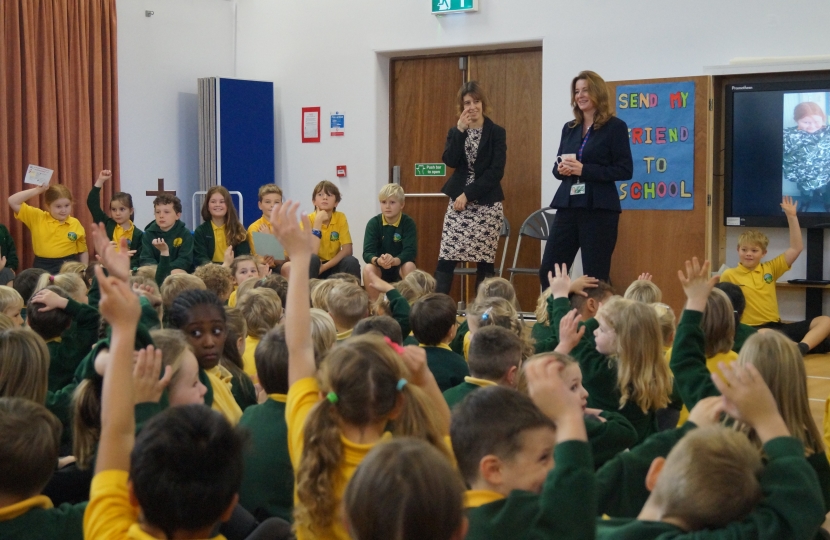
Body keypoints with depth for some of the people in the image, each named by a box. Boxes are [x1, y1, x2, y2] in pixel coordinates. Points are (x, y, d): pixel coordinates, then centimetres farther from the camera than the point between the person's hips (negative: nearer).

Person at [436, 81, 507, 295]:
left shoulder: (496, 132, 0)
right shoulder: (455, 131, 10)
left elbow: (496, 172, -9)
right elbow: (450, 161, -7)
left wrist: (468, 194, -13)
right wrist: (460, 130, -12)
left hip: (487, 204, -2)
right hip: (458, 202, 3)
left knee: (485, 261, 0)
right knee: (446, 258, -5)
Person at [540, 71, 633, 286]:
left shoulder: (615, 126, -4)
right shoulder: (569, 128, 14)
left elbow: (625, 170, -10)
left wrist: (583, 169, -17)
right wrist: (561, 169, -5)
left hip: (599, 209, -6)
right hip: (568, 206, 6)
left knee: (595, 276, -1)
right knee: (548, 271, 4)